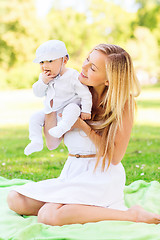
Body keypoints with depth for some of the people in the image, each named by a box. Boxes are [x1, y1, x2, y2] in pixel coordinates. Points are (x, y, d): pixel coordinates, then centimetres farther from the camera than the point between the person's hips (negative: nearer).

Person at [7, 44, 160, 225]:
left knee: (48, 216, -27)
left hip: (102, 177, -6)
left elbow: (115, 157, -12)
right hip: (71, 173, 6)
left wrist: (83, 126, -17)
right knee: (14, 199, -9)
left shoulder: (123, 102, -10)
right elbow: (52, 143, -1)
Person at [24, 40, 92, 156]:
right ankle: (36, 142, -6)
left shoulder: (73, 76, -17)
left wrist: (86, 111, -21)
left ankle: (61, 128, -55)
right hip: (50, 111, 6)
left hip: (69, 106, -6)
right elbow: (38, 93, -1)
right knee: (35, 118, -5)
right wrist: (43, 82, -19)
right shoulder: (44, 77, 3)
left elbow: (85, 95, -15)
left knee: (73, 108, -37)